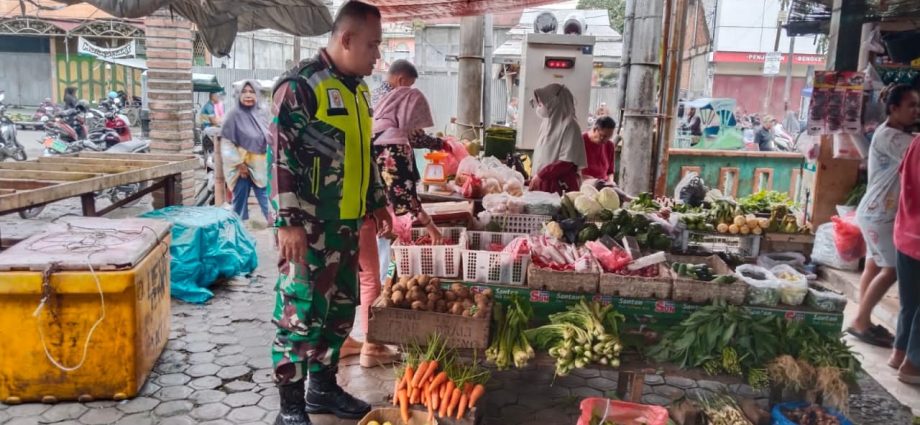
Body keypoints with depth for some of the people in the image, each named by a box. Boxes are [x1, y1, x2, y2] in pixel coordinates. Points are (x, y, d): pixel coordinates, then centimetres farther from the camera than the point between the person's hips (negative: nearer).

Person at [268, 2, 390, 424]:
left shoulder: (357, 89, 14)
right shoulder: (300, 85, -12)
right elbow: (281, 155, -16)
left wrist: (377, 200, 22)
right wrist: (289, 221, -20)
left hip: (347, 221, 9)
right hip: (310, 224, -8)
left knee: (340, 308, 15)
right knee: (301, 312, -2)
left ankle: (323, 387, 31)